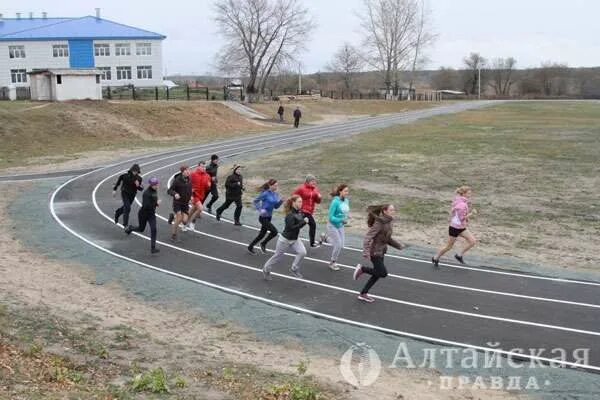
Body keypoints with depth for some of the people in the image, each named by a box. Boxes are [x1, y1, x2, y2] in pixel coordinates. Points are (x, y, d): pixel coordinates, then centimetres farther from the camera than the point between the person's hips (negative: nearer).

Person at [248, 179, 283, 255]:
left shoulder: (276, 194, 5)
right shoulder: (265, 194, -16)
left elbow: (276, 206, 12)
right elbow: (255, 201, -11)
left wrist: (281, 201, -5)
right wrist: (260, 209, -23)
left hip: (269, 217, 8)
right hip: (263, 217, -8)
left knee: (262, 234, 15)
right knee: (274, 231, -16)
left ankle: (250, 247, 33)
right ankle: (263, 244, 6)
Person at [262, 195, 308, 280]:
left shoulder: (299, 213, -2)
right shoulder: (290, 215, -25)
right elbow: (291, 228, -32)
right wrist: (303, 222, -32)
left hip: (295, 239, 7)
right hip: (285, 239, -7)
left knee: (302, 252, -14)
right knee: (278, 256, 10)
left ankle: (294, 269, 4)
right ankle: (266, 269, 34)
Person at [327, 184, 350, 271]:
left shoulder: (346, 201, -2)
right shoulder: (335, 202, -23)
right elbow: (331, 217, -23)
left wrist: (345, 220, -4)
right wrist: (341, 220, -30)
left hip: (340, 226, 7)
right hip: (332, 226, -7)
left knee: (341, 246, 8)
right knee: (338, 244, -6)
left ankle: (334, 261, 32)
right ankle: (332, 263, 14)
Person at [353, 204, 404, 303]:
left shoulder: (388, 222, 4)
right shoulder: (379, 223, -22)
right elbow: (368, 237, -27)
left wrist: (397, 245, 15)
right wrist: (366, 252, -36)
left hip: (381, 251, 9)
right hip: (375, 252, -9)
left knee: (377, 274, 12)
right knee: (383, 273, -8)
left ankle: (363, 294, 22)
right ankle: (361, 269, 9)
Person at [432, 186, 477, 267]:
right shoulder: (462, 205, -27)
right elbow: (462, 218, -26)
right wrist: (472, 213, -28)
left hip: (462, 227, 9)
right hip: (455, 228, -9)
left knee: (472, 241, -1)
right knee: (449, 246, 7)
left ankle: (459, 255, 13)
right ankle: (436, 258, 28)